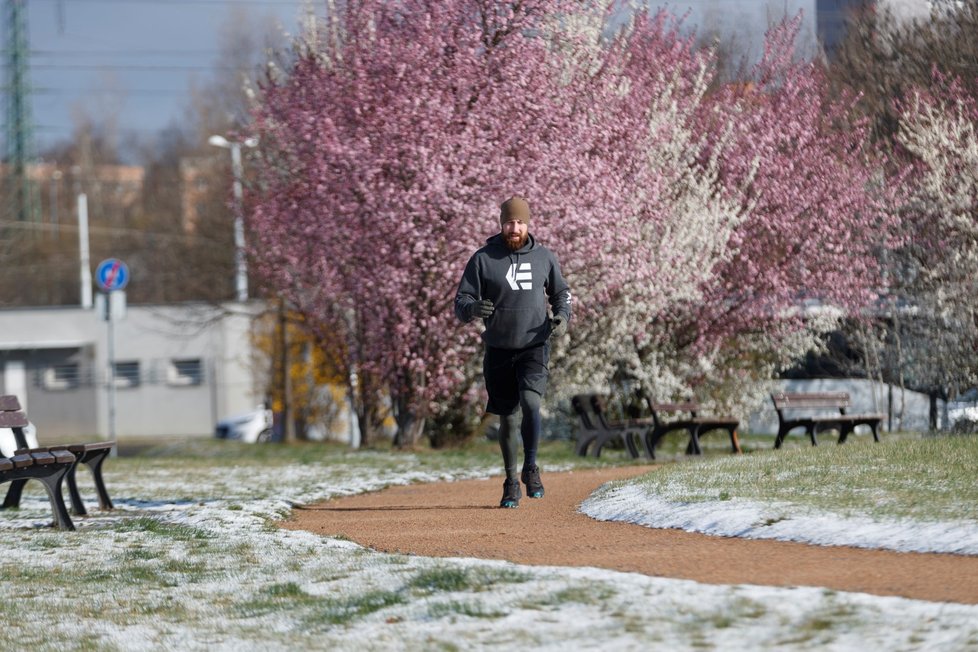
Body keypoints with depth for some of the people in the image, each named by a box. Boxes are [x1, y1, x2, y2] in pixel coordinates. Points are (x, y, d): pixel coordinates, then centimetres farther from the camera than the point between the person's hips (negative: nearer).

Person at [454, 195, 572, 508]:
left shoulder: (544, 257, 3)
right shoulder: (483, 259, -3)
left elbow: (561, 292, 18)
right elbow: (461, 303, -5)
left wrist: (562, 316, -3)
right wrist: (474, 308, -29)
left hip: (534, 346, 0)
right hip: (499, 350, 0)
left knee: (531, 403, -23)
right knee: (507, 418, 6)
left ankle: (530, 469, -7)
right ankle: (511, 482, 22)